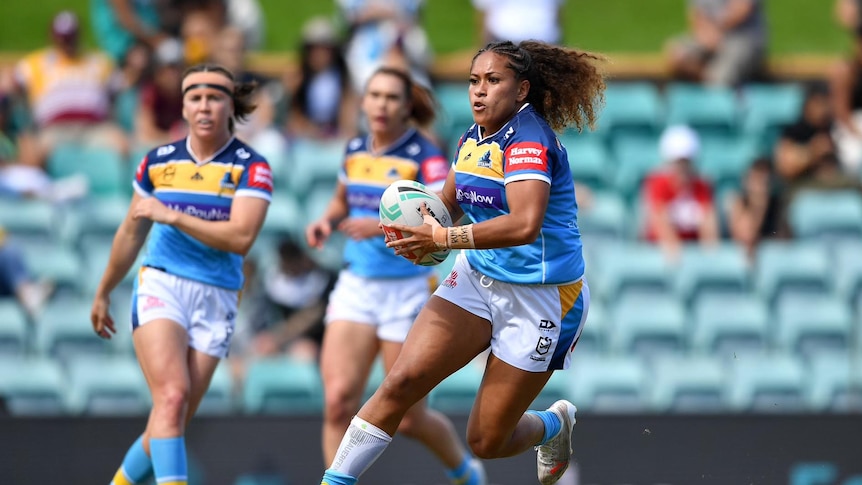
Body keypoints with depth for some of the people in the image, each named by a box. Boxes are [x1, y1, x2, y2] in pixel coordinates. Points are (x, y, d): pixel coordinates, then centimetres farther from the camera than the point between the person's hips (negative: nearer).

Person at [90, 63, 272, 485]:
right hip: (161, 287, 0)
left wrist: (171, 216, -19)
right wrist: (103, 293, 29)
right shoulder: (159, 161, 7)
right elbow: (132, 233, 21)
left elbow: (241, 237, -17)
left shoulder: (250, 167, -2)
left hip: (215, 300, 0)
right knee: (172, 396, -23)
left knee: (173, 422, 0)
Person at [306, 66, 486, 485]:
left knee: (408, 418, 3)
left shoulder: (425, 158, -11)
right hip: (355, 288, 5)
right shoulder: (354, 151, 6)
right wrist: (326, 221, 4)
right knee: (338, 399, -14)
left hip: (406, 290, -5)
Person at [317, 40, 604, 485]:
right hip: (477, 279, 7)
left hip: (540, 298, -7)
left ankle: (556, 423, 35)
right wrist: (420, 222, -3)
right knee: (400, 382, -12)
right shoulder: (473, 137, 5)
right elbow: (448, 202, 21)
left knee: (486, 442, 2)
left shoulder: (529, 138, -21)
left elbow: (525, 224, -36)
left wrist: (443, 238, -33)